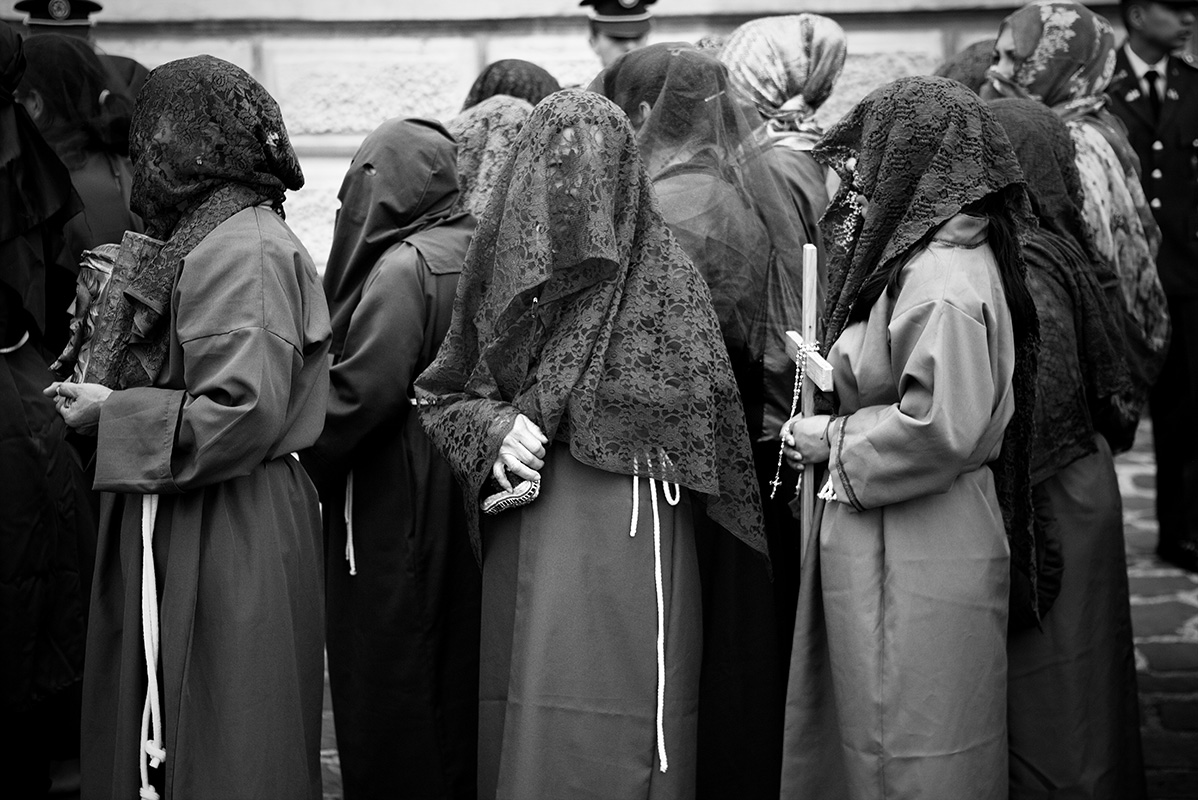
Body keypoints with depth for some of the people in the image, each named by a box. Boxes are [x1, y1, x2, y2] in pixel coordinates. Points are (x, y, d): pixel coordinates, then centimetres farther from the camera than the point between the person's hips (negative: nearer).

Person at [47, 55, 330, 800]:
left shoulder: (241, 254, -16)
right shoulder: (223, 239, 13)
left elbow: (242, 414, -24)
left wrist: (113, 415, -14)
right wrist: (111, 396, 10)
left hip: (221, 552, -9)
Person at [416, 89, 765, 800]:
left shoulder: (662, 274, -5)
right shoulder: (502, 266, 8)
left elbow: (693, 405, -12)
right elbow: (442, 394, 12)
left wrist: (532, 413, -8)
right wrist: (493, 434, -11)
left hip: (622, 550, -4)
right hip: (519, 555, 4)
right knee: (517, 733, 10)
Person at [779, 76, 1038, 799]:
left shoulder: (941, 284, -20)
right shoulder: (922, 257, 11)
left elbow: (940, 428, -26)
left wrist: (835, 442, -15)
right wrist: (832, 372, 9)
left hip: (918, 567, -10)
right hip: (894, 549, 10)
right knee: (866, 737, 18)